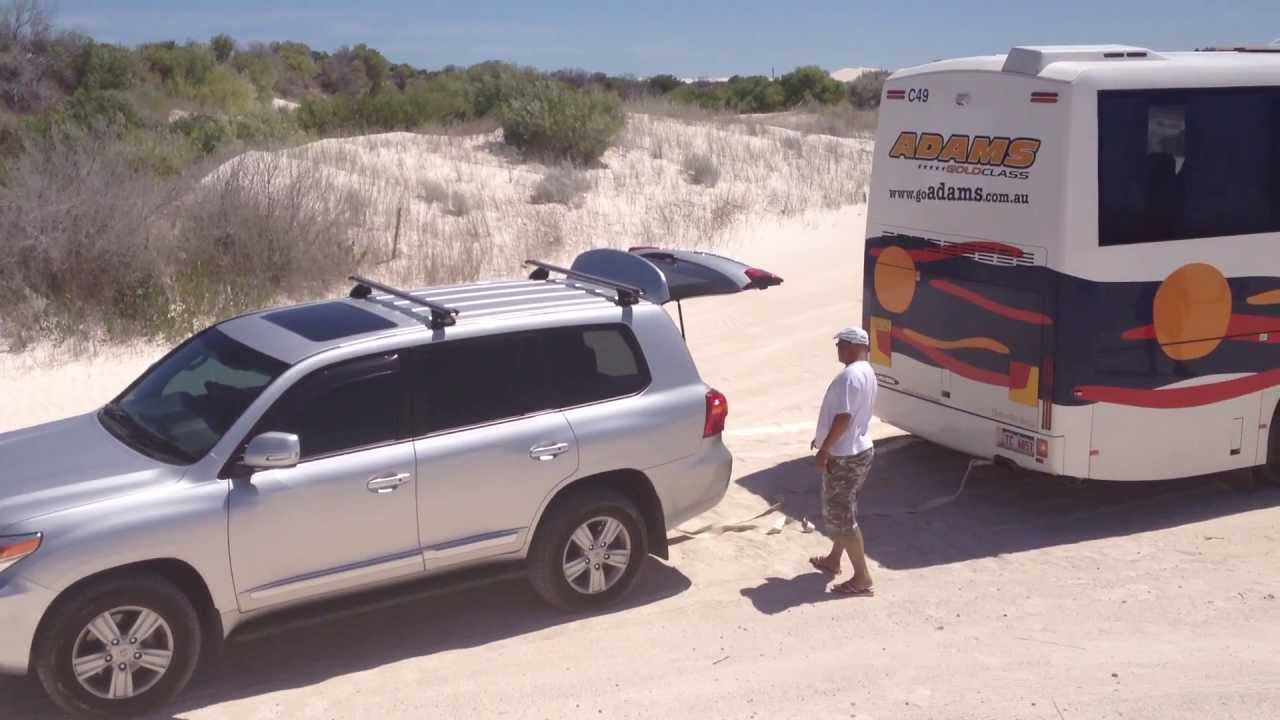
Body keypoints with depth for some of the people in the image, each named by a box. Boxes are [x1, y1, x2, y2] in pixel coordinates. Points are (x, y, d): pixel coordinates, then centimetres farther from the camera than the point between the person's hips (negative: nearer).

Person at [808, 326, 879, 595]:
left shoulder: (849, 375, -23)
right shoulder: (866, 372, 10)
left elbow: (843, 417, -27)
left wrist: (824, 450, -20)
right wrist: (824, 439, 24)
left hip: (844, 456, -10)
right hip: (857, 450, 10)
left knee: (841, 515, -4)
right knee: (841, 511, 23)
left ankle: (862, 578, -1)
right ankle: (833, 560, 38)